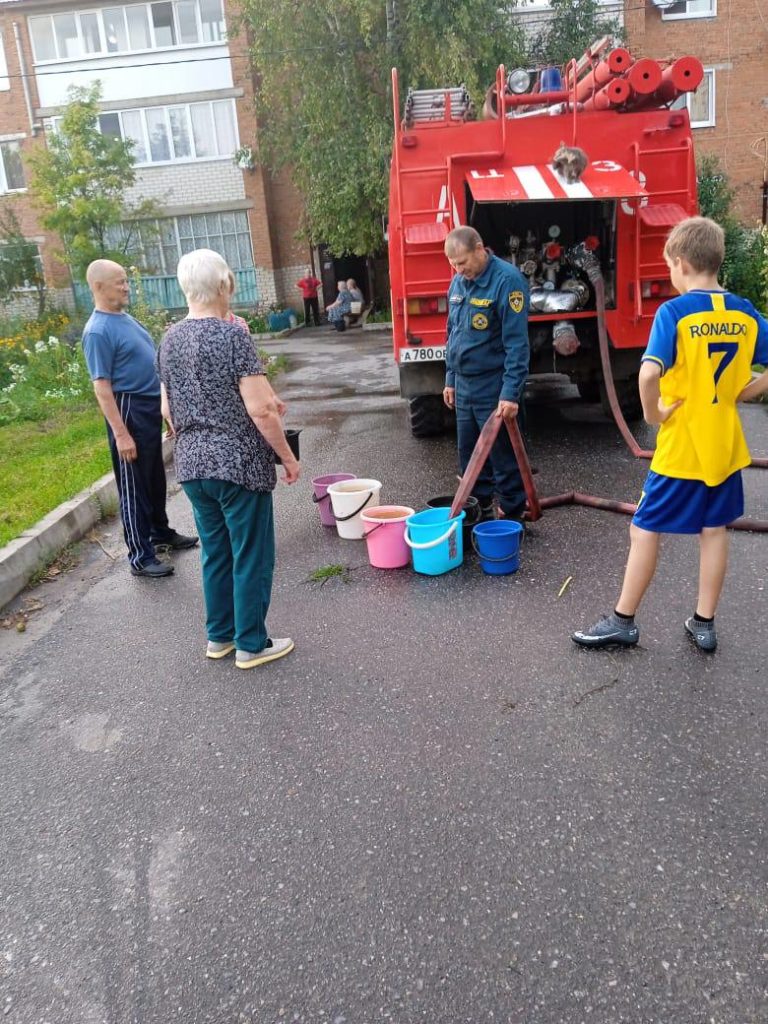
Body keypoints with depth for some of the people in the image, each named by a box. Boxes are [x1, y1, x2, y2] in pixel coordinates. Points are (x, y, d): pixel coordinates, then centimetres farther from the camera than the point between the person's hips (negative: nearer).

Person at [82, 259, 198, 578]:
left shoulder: (124, 318, 11)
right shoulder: (98, 331, -18)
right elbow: (102, 387, -21)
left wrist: (166, 402, 21)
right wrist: (121, 434, -24)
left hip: (150, 407, 9)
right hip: (129, 411, -9)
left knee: (155, 478, 21)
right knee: (134, 486, 0)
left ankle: (161, 532, 38)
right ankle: (140, 556, 9)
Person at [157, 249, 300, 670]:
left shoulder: (169, 340, 7)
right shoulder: (231, 335, -14)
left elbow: (168, 410, 13)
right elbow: (260, 409, -18)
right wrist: (288, 457, -8)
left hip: (192, 467, 7)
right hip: (240, 465, -7)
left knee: (215, 553, 19)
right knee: (251, 557, 6)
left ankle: (219, 635, 30)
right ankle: (251, 645, 16)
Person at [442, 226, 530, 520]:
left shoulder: (507, 280, -15)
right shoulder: (458, 282, 9)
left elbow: (517, 342, -19)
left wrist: (511, 393, -22)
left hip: (494, 387, -8)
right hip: (464, 385, 8)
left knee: (503, 458, 0)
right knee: (469, 456, 14)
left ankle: (512, 519, 12)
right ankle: (479, 512, 28)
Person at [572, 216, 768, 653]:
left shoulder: (674, 312, -16)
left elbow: (649, 374, -30)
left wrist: (653, 413, -15)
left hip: (681, 447, -6)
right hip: (725, 445, 6)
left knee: (645, 530, 6)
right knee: (714, 531, 15)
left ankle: (623, 622, 16)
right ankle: (704, 623, 26)